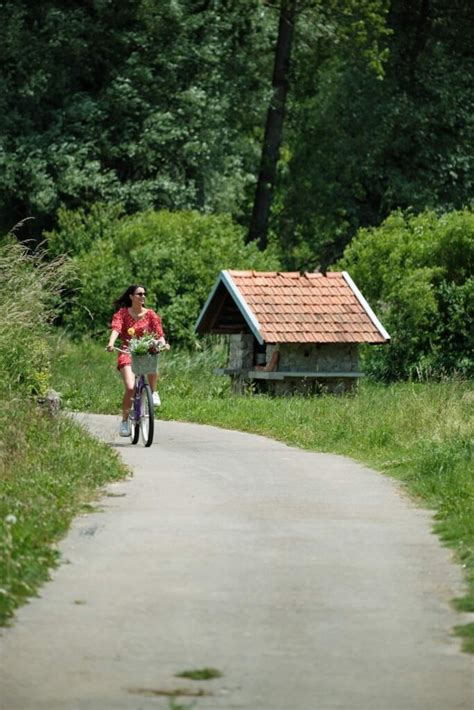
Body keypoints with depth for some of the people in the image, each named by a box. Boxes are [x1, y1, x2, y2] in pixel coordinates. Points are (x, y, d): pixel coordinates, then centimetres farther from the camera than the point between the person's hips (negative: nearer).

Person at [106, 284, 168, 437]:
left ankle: (153, 392, -8)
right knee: (130, 387, -19)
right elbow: (116, 328, -15)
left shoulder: (150, 314, 6)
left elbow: (159, 333, -3)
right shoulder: (122, 313, 1)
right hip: (127, 354, -1)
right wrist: (111, 343, -34)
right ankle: (124, 421, -1)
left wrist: (162, 343, -26)